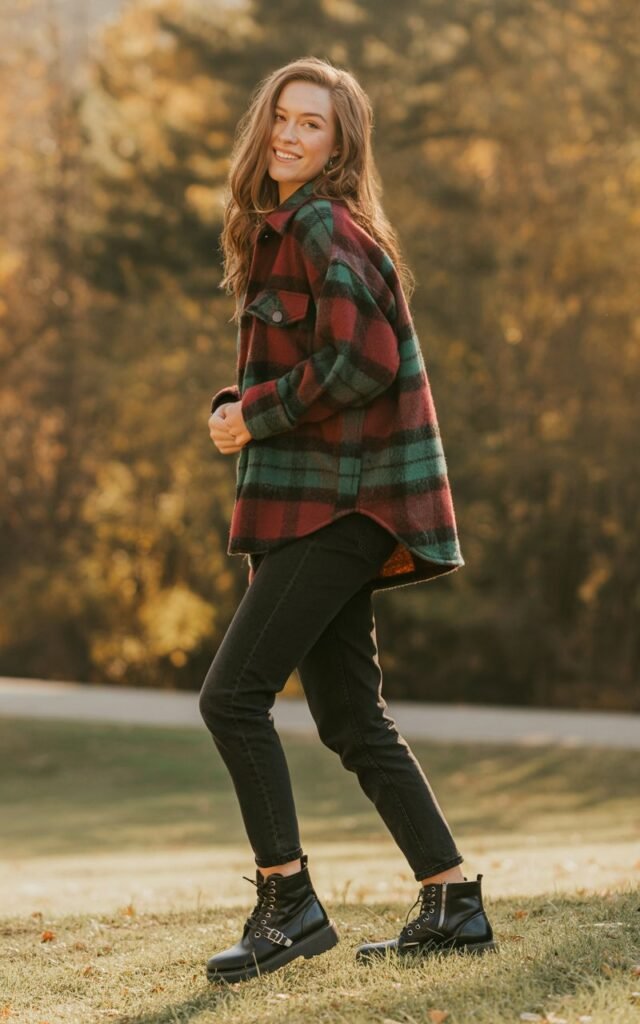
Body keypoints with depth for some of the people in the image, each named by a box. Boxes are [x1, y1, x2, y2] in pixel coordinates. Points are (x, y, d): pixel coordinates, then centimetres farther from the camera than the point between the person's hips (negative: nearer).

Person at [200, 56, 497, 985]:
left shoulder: (327, 229, -11)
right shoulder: (281, 230, 18)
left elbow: (359, 362, -22)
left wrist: (256, 415, -13)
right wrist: (241, 413, 8)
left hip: (342, 504, -10)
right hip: (318, 504, 10)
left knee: (233, 696, -11)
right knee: (351, 718, 10)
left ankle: (288, 905, -3)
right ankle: (452, 903, 15)